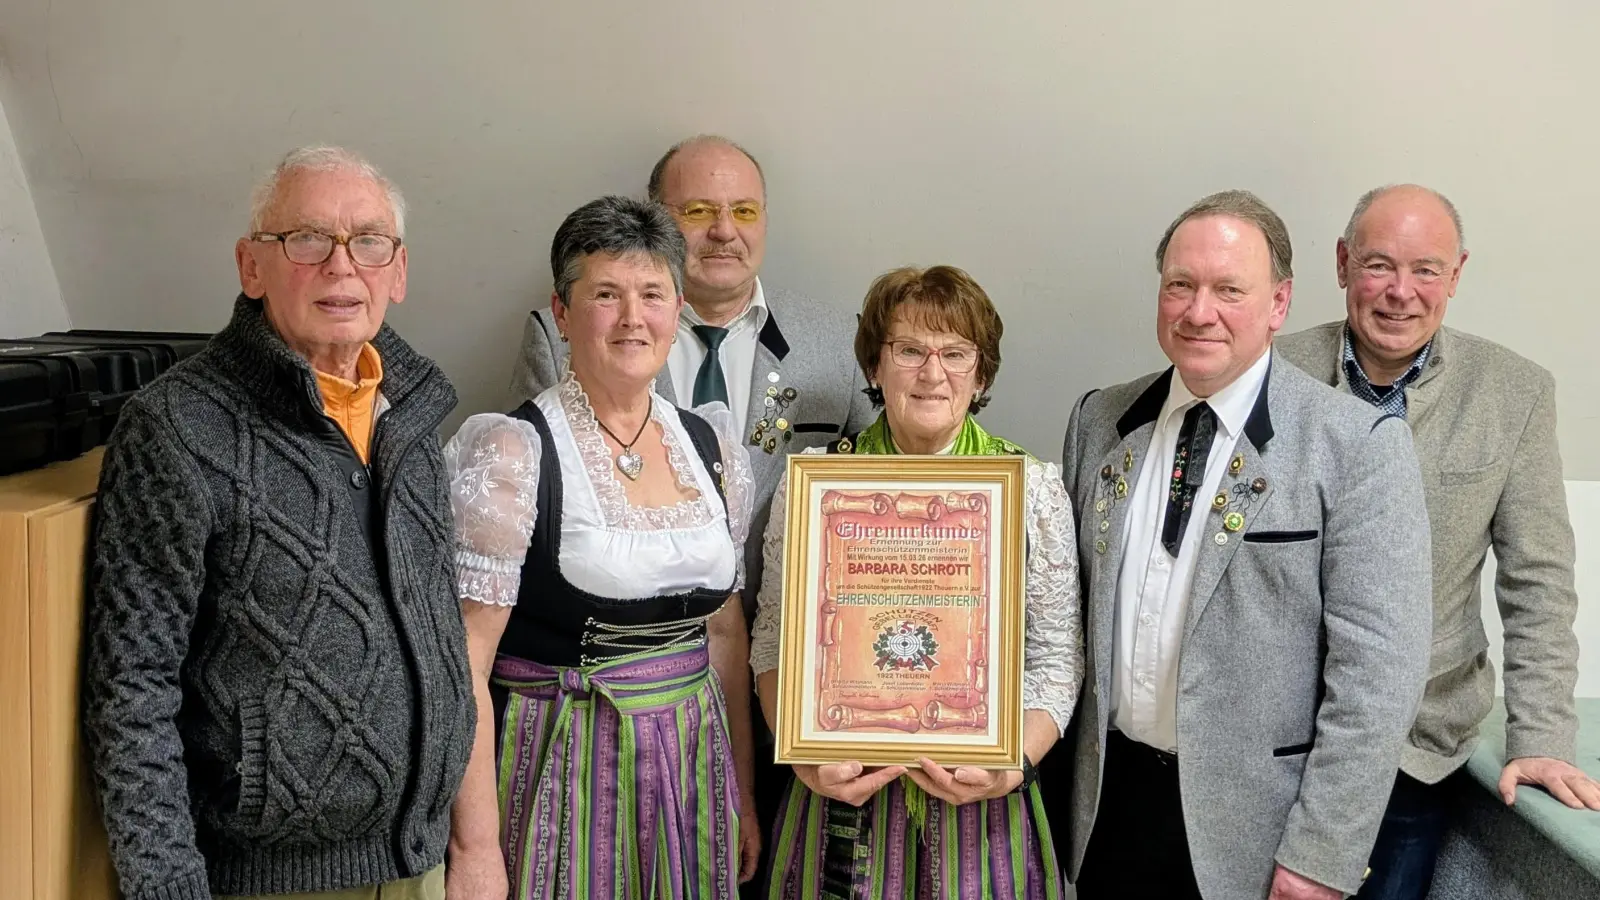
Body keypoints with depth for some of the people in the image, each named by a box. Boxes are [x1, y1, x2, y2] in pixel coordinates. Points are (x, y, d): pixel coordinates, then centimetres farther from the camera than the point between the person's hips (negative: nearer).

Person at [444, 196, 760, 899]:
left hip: (695, 763, 5)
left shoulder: (711, 445, 5)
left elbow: (725, 631, 12)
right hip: (563, 770, -5)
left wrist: (743, 797, 12)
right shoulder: (512, 453, -12)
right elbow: (463, 661, -14)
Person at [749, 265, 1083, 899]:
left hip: (981, 802, 0)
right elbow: (775, 644, 3)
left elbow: (1054, 657, 1)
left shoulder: (1033, 487, 0)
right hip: (841, 798, 0)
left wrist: (1018, 764, -14)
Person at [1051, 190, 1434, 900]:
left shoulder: (1359, 447, -12)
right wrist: (1048, 767, 8)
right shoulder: (1099, 421, 3)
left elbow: (1377, 671, -15)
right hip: (1105, 800, 4)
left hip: (1253, 820, -4)